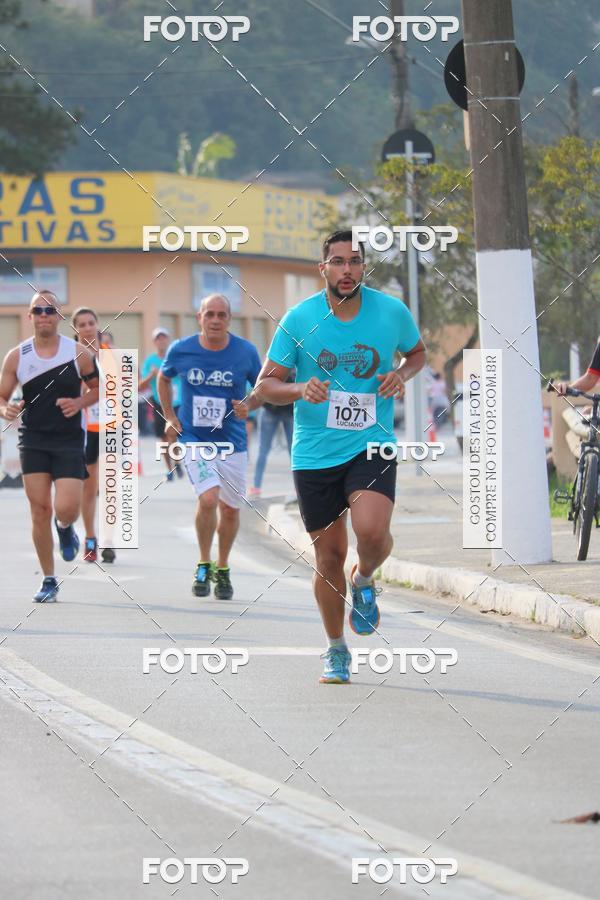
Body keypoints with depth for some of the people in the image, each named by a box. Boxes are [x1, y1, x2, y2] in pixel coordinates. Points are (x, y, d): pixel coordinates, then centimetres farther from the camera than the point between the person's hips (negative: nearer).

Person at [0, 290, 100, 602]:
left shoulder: (78, 353, -3)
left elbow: (98, 388, 9)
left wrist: (80, 403, -11)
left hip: (69, 441, -1)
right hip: (33, 441, 1)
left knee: (66, 509, -14)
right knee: (39, 510, -2)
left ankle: (65, 529, 26)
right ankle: (48, 581, 10)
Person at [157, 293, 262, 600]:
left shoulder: (246, 352, -8)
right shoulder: (180, 350, -7)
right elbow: (164, 378, 14)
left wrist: (249, 406, -14)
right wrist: (169, 417, 8)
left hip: (232, 443, 2)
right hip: (194, 440, -2)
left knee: (230, 509, 9)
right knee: (209, 499, -22)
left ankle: (222, 569, 33)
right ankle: (203, 565, 0)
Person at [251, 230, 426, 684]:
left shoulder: (391, 311, -3)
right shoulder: (300, 318, -5)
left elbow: (417, 352, 18)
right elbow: (265, 385, -1)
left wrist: (402, 374, -5)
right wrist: (300, 389, -21)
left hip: (372, 446, -1)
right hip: (315, 453, 1)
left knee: (372, 531, -26)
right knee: (329, 556, 6)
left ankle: (364, 580, 10)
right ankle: (336, 651, 26)